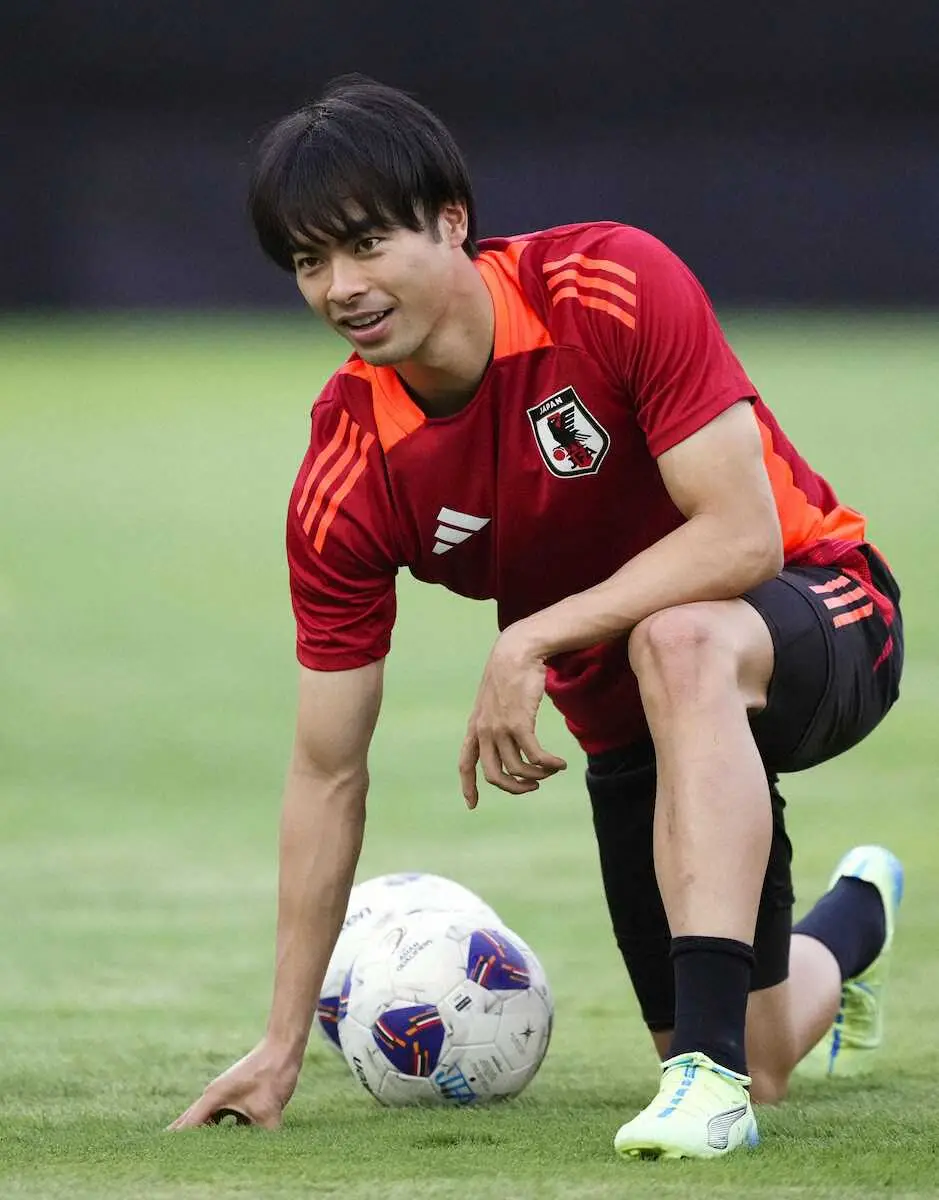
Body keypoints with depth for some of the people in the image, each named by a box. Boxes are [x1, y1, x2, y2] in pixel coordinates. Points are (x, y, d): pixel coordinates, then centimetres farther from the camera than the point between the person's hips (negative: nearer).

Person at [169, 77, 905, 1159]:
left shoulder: (614, 286, -26)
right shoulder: (343, 481, -15)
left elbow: (743, 534, -28)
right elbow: (327, 769, -8)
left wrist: (533, 639, -34)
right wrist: (282, 1047, -7)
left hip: (817, 607, -5)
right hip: (628, 721, 5)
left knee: (681, 643, -40)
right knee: (757, 1072, 2)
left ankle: (713, 1064, -39)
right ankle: (847, 926, 41)